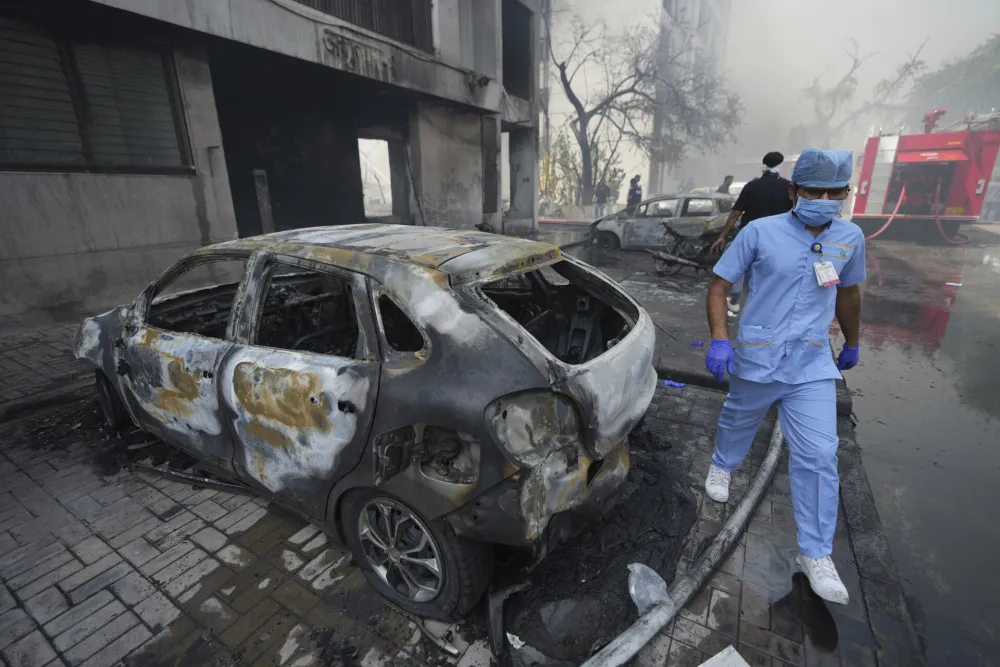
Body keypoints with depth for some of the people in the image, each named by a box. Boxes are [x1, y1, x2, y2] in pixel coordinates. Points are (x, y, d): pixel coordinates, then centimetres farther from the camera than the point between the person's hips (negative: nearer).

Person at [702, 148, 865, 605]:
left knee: (819, 455, -1)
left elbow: (848, 294, 18)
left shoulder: (850, 238, 3)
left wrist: (852, 345, 27)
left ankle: (816, 554, 14)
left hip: (812, 366, 3)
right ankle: (722, 467, 52)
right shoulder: (760, 232, -10)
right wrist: (719, 339, -20)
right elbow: (719, 285, -8)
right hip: (756, 359, -2)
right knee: (738, 422, 19)